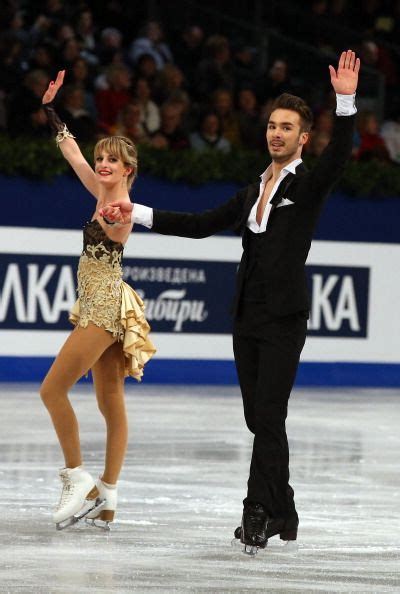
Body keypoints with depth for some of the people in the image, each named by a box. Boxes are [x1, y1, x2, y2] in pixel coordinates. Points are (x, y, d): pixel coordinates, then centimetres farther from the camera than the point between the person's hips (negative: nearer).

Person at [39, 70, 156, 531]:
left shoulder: (121, 207, -16)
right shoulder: (103, 195, 8)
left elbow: (119, 235, -41)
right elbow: (71, 151, 20)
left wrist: (113, 220, -63)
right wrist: (49, 109, 25)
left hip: (106, 307, -9)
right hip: (100, 307, 9)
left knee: (52, 389, -11)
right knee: (111, 403, 8)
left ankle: (77, 478, -6)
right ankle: (106, 498, 10)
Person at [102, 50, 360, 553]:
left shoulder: (308, 185, -1)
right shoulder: (253, 192, 20)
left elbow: (338, 154, -20)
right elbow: (202, 224, 21)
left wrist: (346, 102, -34)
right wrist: (138, 215, 16)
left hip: (284, 319, -7)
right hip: (248, 318, 7)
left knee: (269, 417, -12)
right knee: (258, 418, 8)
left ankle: (258, 512, -13)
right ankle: (281, 513, 17)